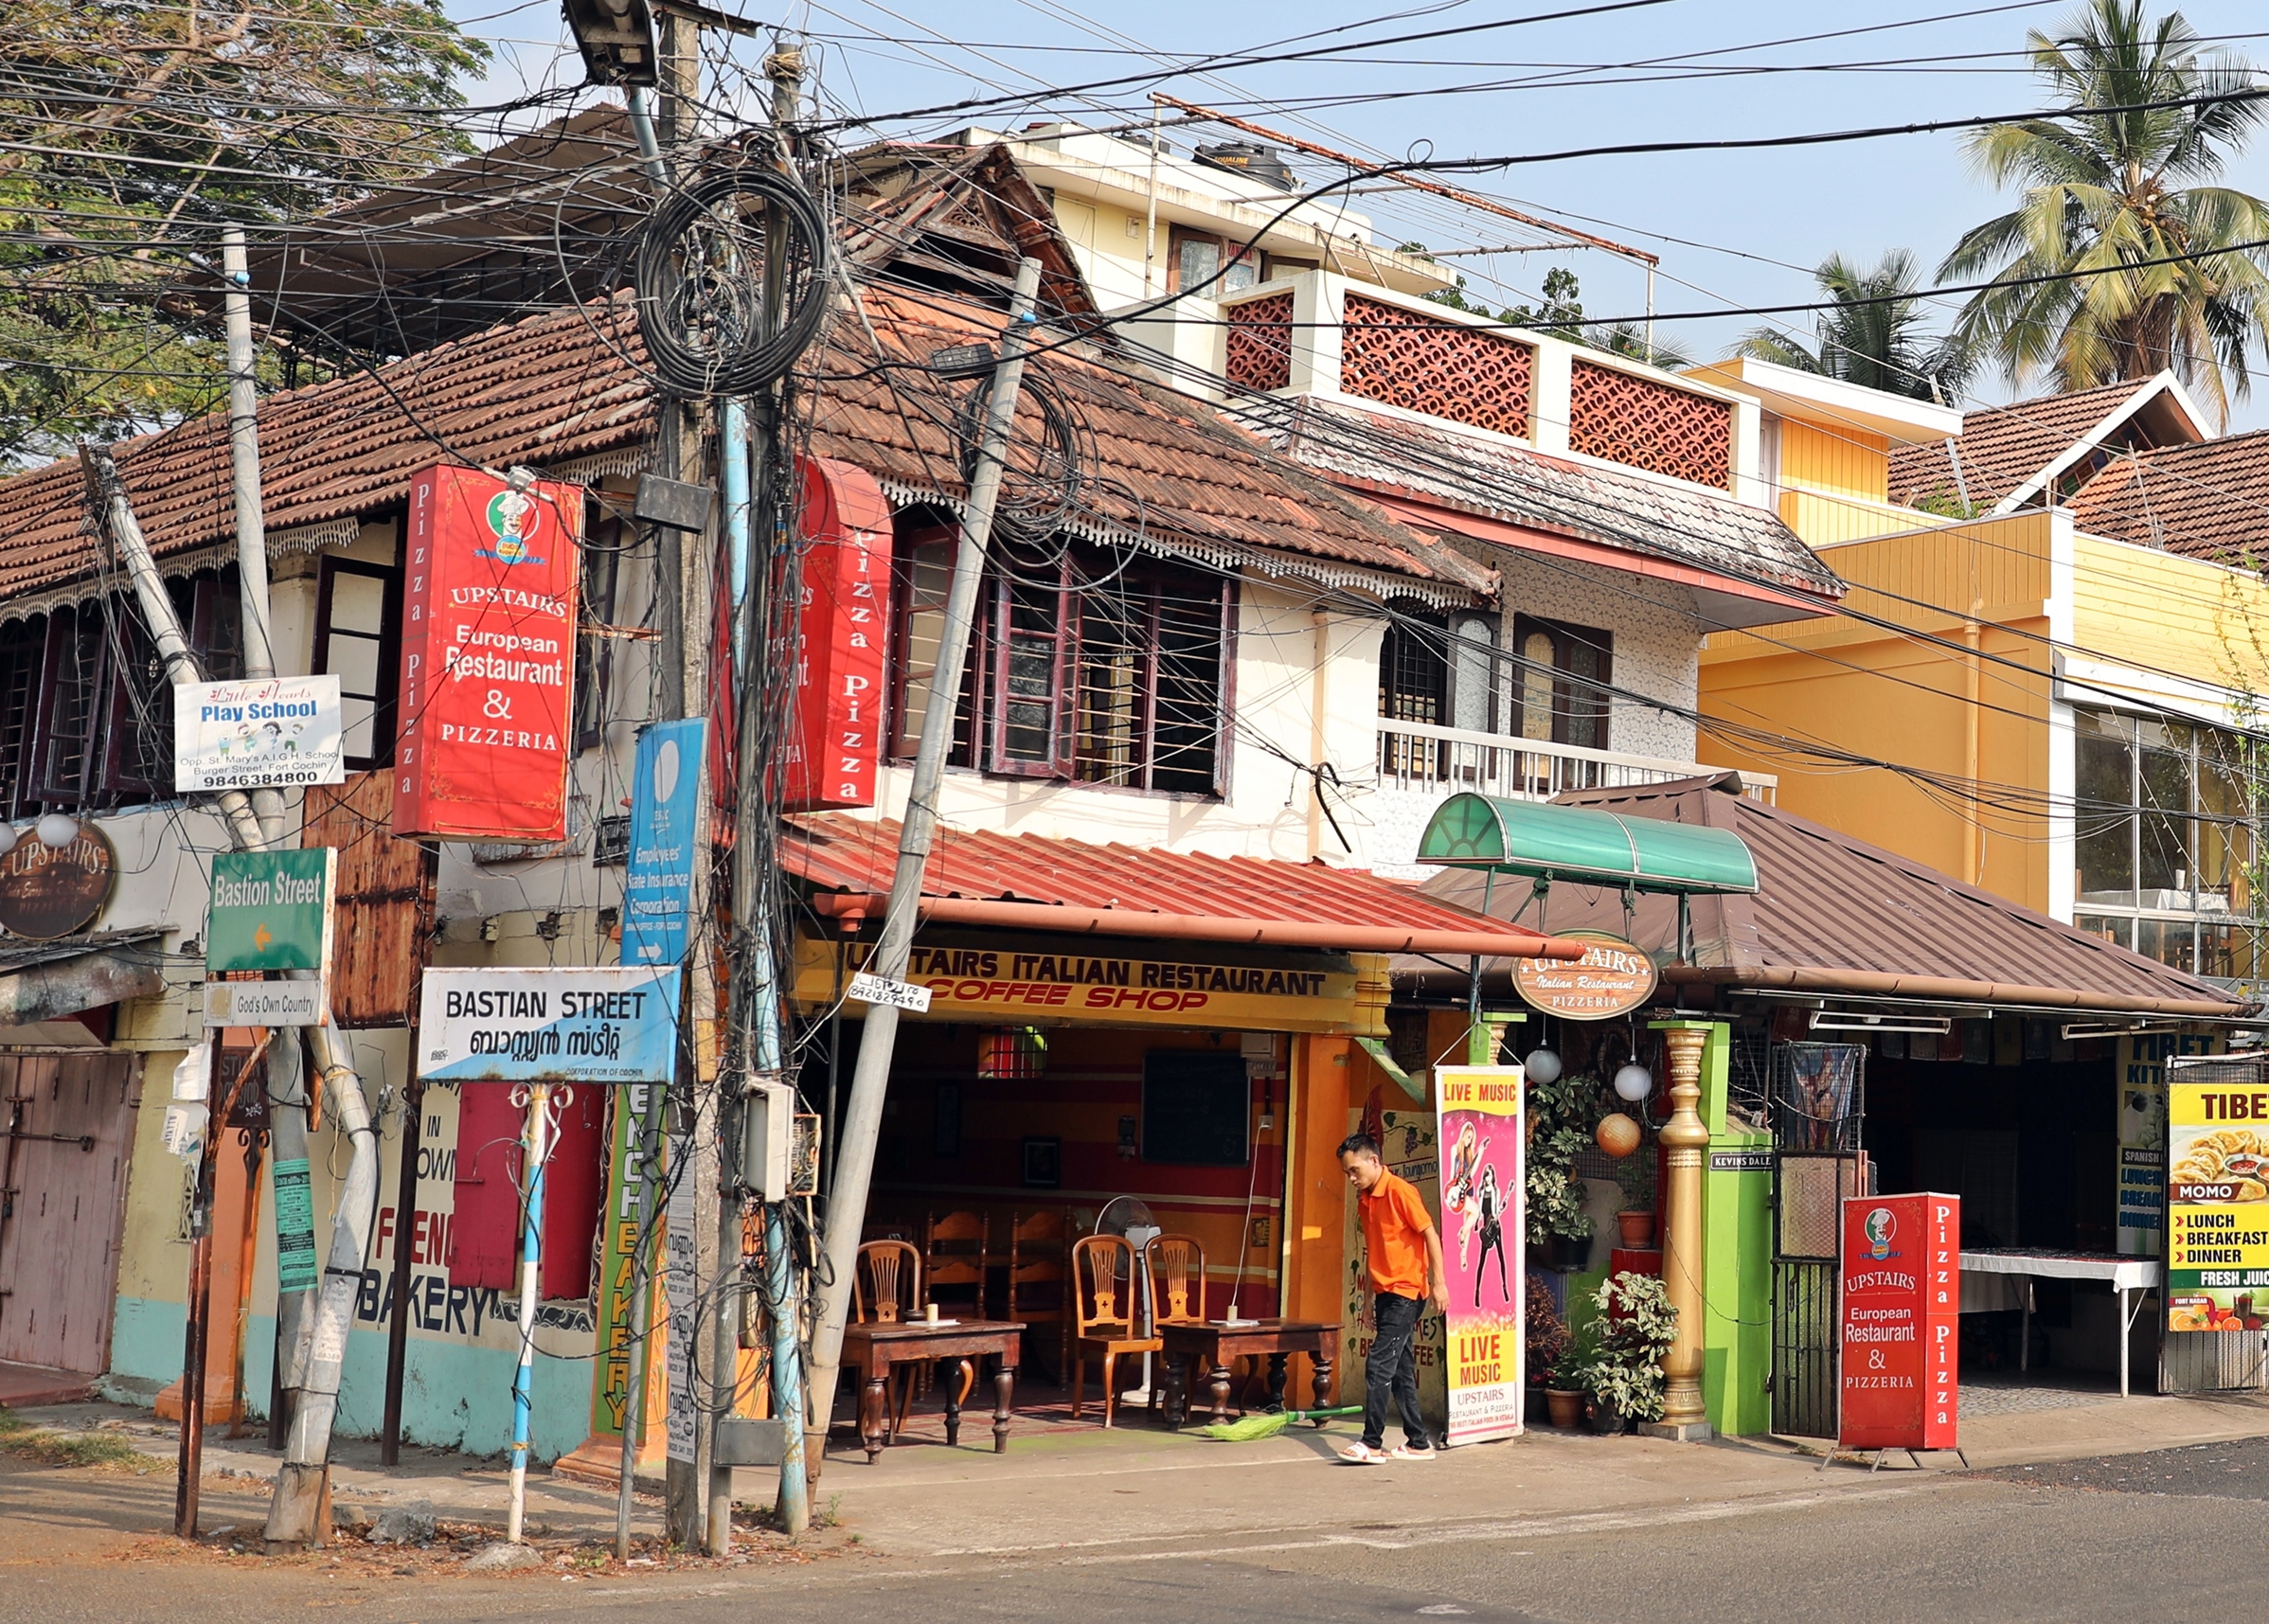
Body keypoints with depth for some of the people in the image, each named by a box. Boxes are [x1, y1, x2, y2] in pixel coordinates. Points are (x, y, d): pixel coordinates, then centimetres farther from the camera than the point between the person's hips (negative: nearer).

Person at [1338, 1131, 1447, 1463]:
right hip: (1385, 1293, 9)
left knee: (1379, 1366, -13)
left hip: (1406, 1292, -9)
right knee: (1401, 1371, 10)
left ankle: (1372, 1444, -12)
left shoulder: (1399, 1191, -13)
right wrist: (1371, 1296, 16)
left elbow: (1430, 1235, -12)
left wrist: (1439, 1283, -14)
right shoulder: (1364, 1199, 12)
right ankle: (1418, 1443, 17)